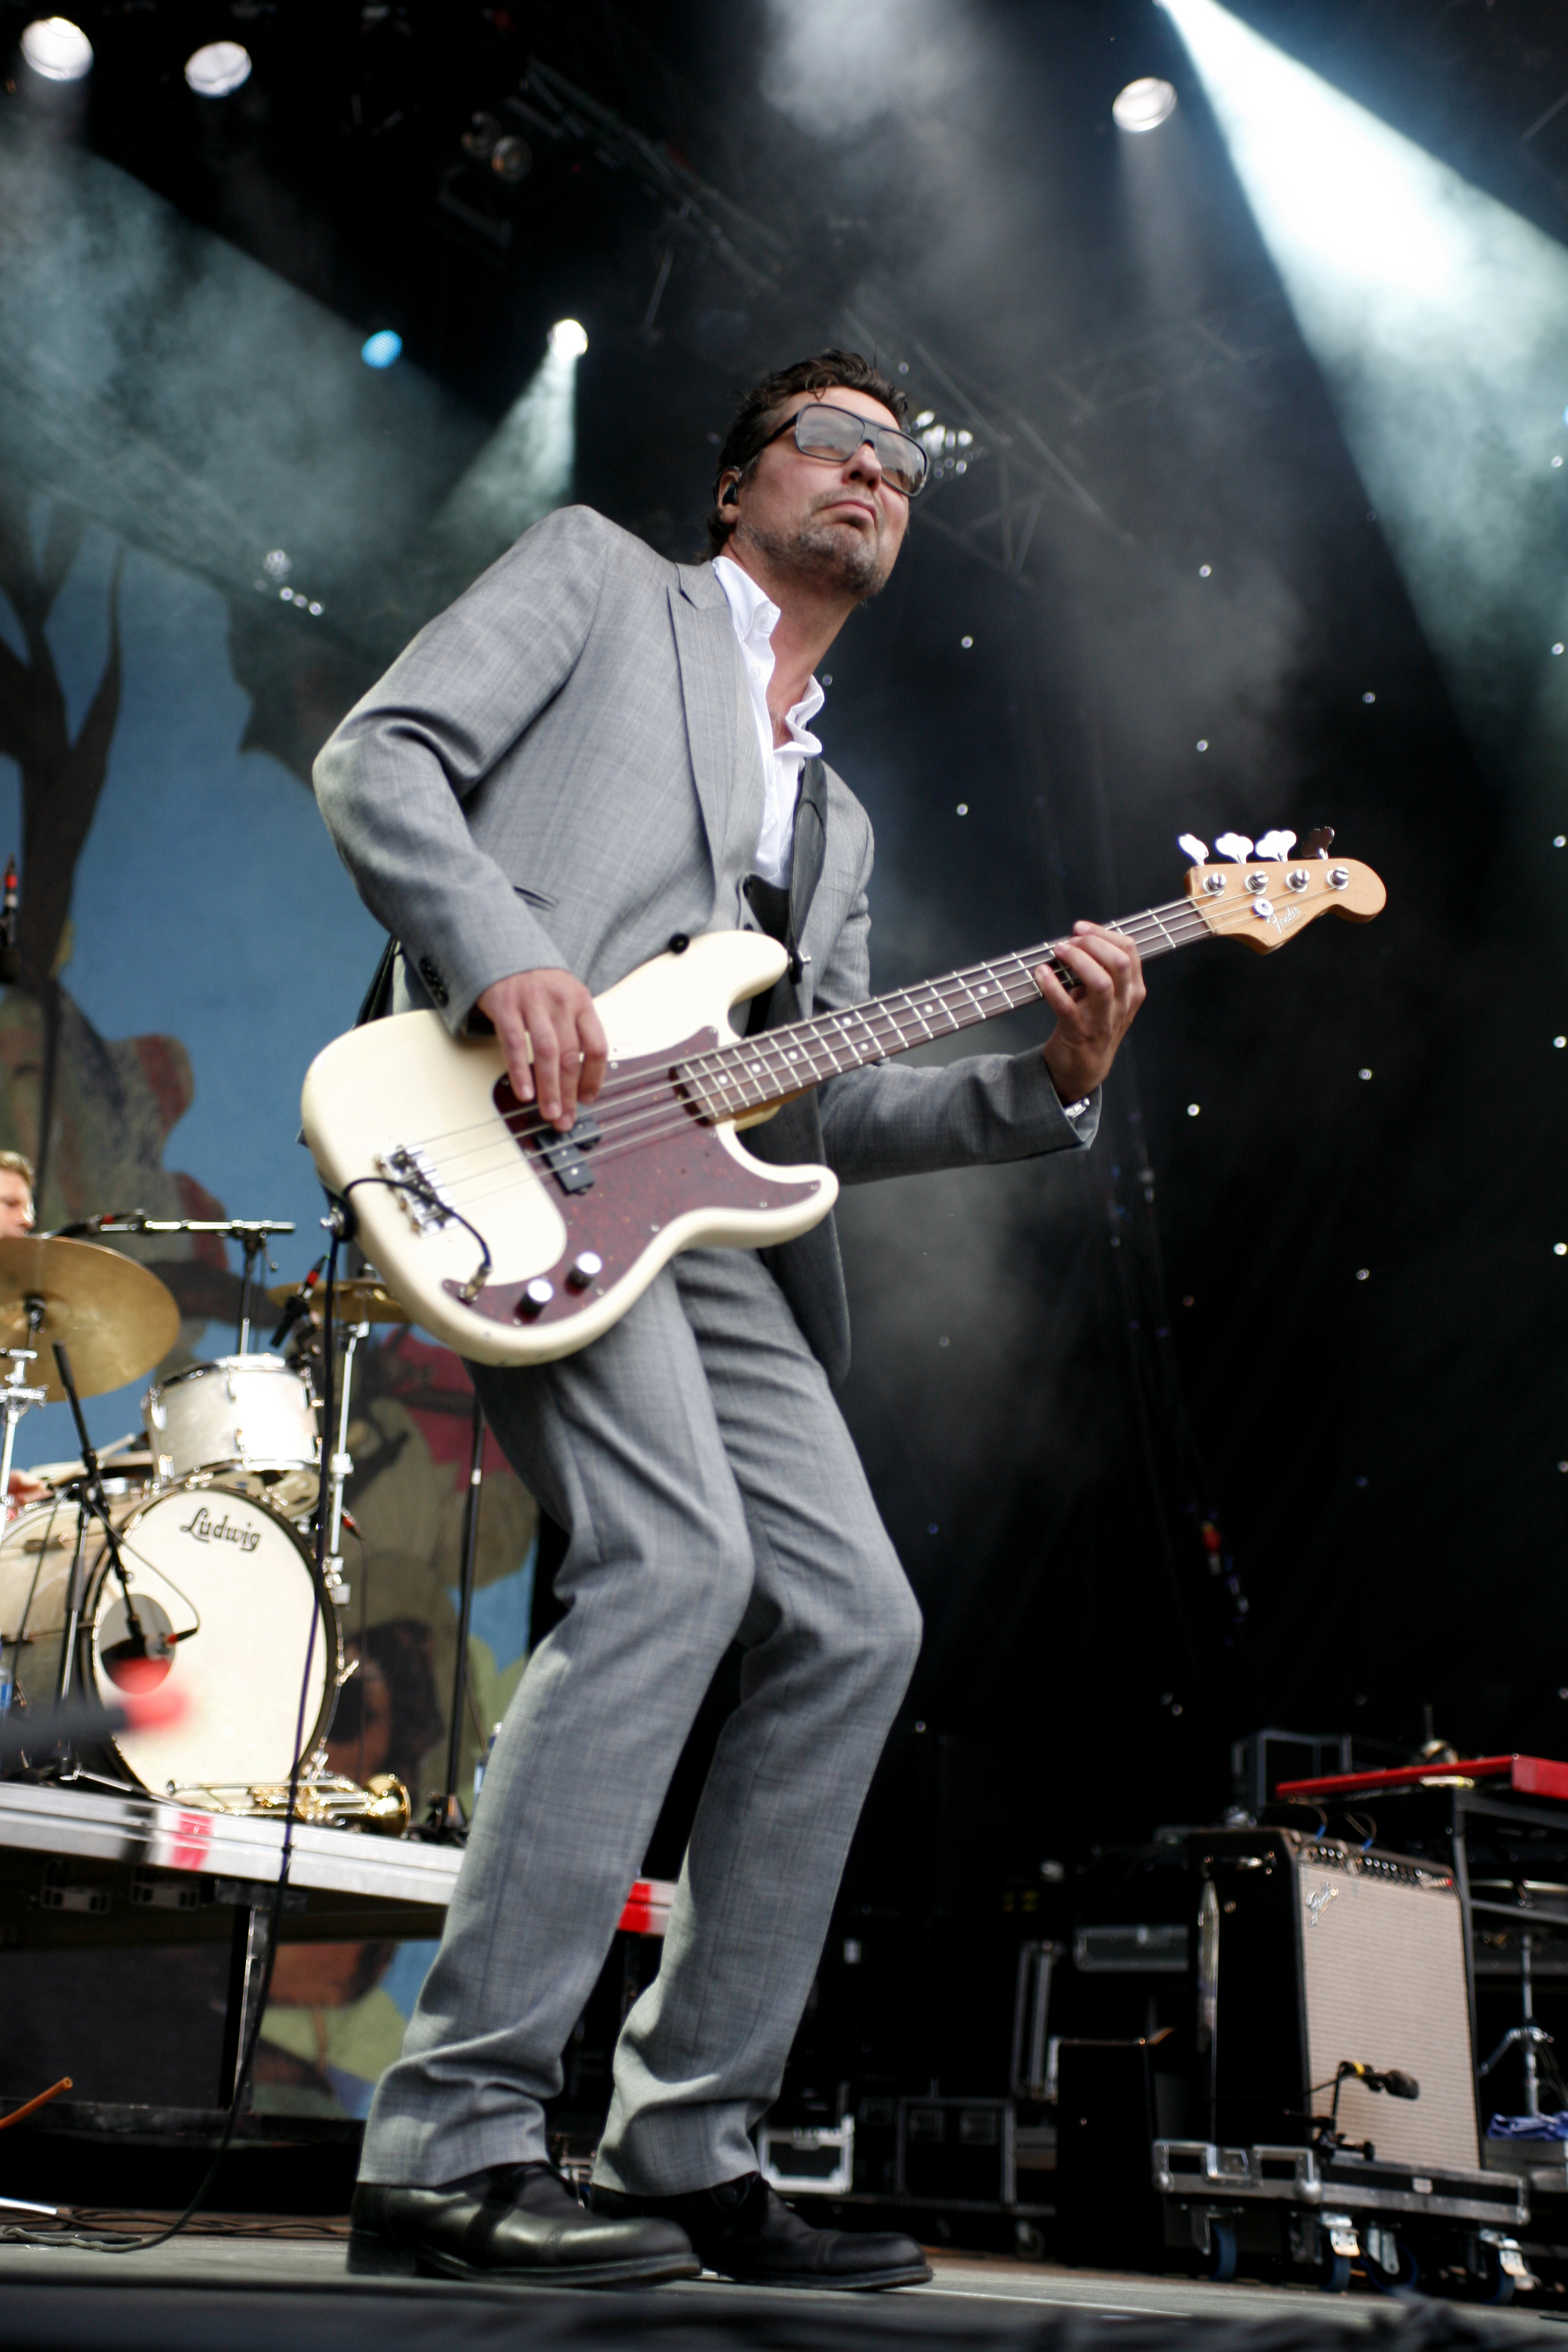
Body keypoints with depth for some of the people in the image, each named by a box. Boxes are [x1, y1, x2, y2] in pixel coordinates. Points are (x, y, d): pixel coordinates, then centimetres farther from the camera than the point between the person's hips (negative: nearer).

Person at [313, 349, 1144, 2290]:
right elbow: (378, 756, 1)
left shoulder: (836, 815, 32)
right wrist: (501, 952, -16)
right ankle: (448, 2148, -20)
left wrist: (1046, 1086, 7)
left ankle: (686, 2157, 7)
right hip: (519, 1128, -8)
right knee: (676, 1557, -26)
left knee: (853, 1625, -2)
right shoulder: (598, 573, 16)